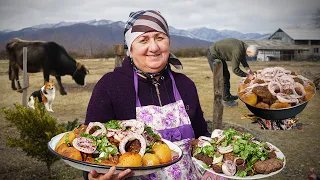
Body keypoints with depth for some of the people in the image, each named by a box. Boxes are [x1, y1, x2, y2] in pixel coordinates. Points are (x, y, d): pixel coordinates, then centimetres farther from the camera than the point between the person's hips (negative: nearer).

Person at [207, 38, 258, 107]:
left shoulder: (243, 46, -3)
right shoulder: (238, 51, -30)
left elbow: (243, 59, 16)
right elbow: (235, 70, -25)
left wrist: (248, 70, 5)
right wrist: (247, 75, -14)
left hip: (219, 55, 10)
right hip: (213, 55, -10)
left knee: (226, 75, 17)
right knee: (222, 78, -6)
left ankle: (228, 96, 30)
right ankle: (226, 100, 5)